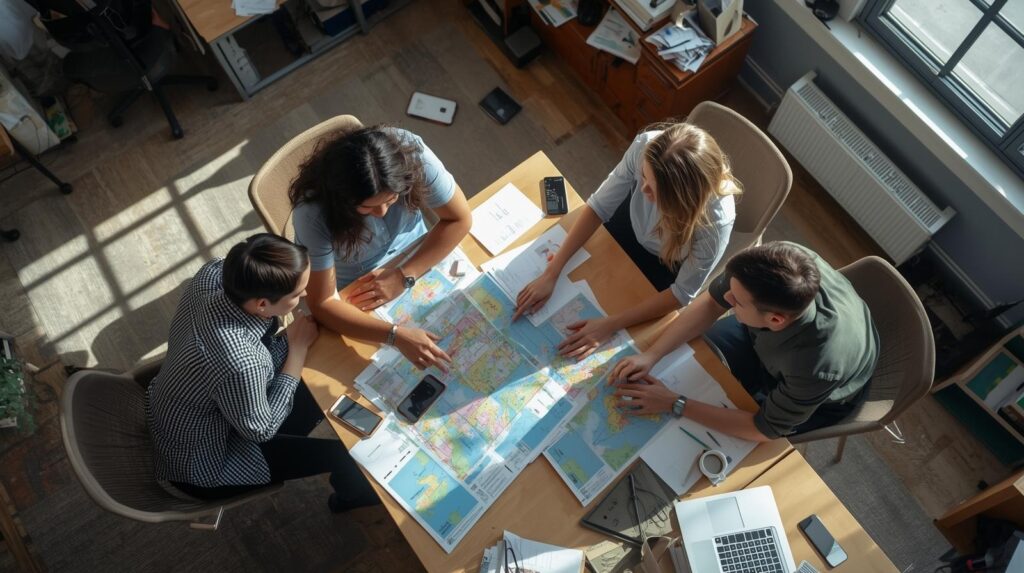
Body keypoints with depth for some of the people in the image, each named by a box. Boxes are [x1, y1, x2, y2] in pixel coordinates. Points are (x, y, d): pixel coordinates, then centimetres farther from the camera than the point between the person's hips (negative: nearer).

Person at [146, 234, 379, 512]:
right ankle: (355, 494, 37)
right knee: (343, 454, 3)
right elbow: (261, 430, -22)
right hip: (200, 466, -7)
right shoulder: (240, 364, -43)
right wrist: (298, 348, -20)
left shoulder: (214, 272, -23)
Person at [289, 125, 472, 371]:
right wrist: (396, 335, -44)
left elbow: (459, 219, -19)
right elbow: (322, 303, -31)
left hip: (414, 258, 3)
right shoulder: (314, 212, -36)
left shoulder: (412, 154, -31)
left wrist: (403, 276, -27)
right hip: (354, 292, -2)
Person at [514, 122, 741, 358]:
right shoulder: (646, 146, -37)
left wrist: (611, 324, -34)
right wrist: (551, 272, -28)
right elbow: (600, 206, -25)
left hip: (666, 264, -2)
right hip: (631, 224, 3)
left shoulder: (716, 220, -43)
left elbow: (682, 293, -28)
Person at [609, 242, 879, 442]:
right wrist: (650, 355, -27)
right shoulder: (782, 264, -36)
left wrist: (673, 403, -29)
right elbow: (711, 303, -19)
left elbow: (764, 430, -29)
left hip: (821, 399, -4)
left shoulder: (818, 366, -46)